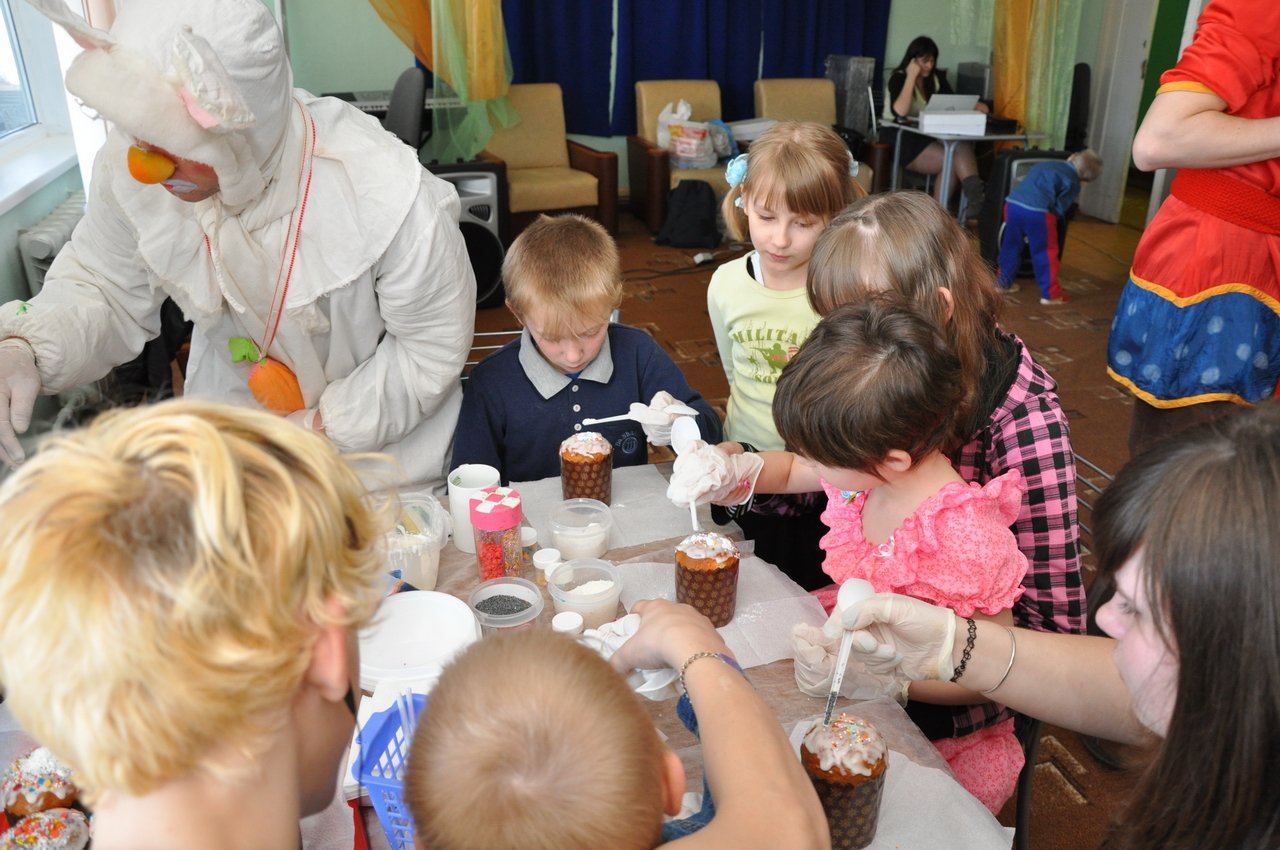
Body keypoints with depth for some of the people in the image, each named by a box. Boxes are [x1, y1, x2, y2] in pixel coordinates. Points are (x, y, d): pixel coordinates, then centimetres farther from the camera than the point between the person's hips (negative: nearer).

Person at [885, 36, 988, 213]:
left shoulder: (937, 77, 15)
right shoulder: (899, 78, -3)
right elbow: (899, 112, -21)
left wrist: (973, 106, -12)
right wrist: (911, 77, -16)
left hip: (937, 137, 5)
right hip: (910, 141, -5)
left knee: (963, 146, -30)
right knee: (953, 159, -30)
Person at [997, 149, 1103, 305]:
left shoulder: (1046, 165, 29)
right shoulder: (1074, 183, 11)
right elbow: (1058, 210, 5)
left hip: (1012, 203, 6)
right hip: (1036, 211, -5)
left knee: (1011, 246, 22)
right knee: (1046, 253, 8)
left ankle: (1003, 282, 33)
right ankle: (1050, 294, 14)